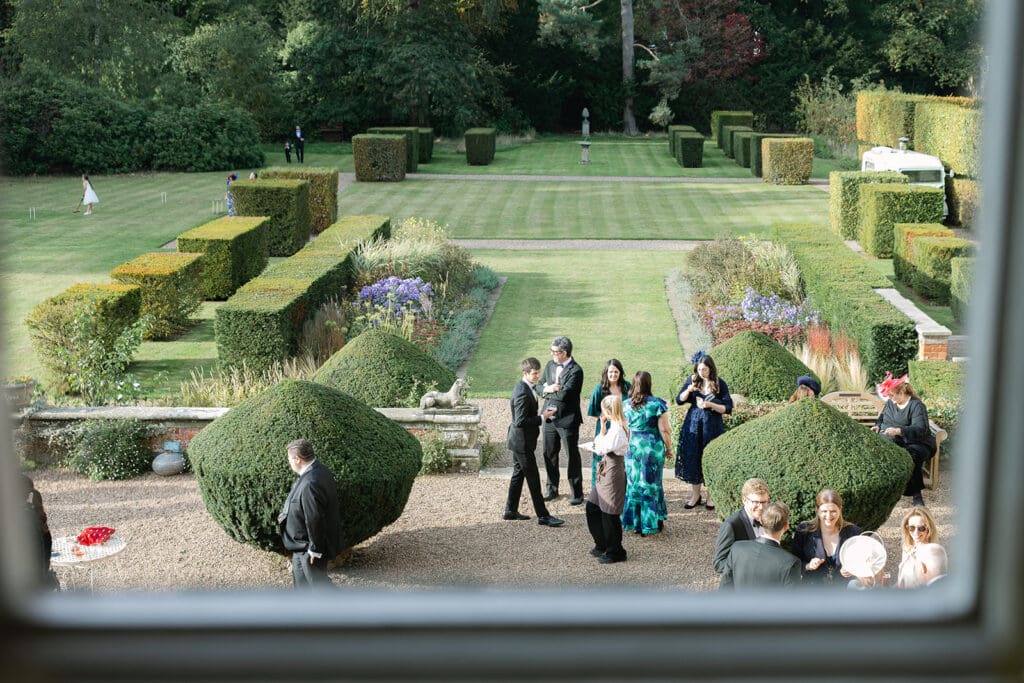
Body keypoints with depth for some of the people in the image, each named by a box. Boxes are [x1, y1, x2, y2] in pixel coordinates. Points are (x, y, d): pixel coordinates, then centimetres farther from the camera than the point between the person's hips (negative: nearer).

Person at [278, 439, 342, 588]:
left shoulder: (310, 484, -35)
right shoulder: (319, 469, -3)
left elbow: (315, 519, -30)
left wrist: (315, 549, -21)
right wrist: (287, 514, 14)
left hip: (311, 544, -10)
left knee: (317, 580, 9)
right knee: (299, 574, 28)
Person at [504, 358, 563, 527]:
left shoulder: (521, 387, 5)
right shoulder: (523, 392, -26)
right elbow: (520, 421, -27)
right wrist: (542, 417, -22)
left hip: (518, 441, 10)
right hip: (522, 441, -10)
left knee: (518, 474, 19)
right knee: (533, 478, -4)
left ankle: (510, 511, 28)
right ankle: (543, 516, 2)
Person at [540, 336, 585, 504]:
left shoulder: (575, 371, -18)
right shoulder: (550, 365, 5)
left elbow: (564, 395, -25)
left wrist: (549, 391, -11)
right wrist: (548, 388, -14)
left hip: (567, 420, -7)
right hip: (549, 418, 7)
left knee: (572, 456, 4)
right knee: (549, 454, 15)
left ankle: (577, 493, 15)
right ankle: (552, 489, 30)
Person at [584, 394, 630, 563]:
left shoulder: (616, 429, -20)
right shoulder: (615, 426, 9)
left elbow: (602, 448, -16)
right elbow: (605, 447, 11)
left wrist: (603, 427, -11)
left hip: (613, 472, -10)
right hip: (606, 472, 10)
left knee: (609, 513, 0)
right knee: (592, 507, 17)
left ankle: (615, 552, 12)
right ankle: (602, 545, 29)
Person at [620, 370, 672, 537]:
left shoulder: (626, 405, -2)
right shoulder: (658, 404, -12)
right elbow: (664, 430, -10)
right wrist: (669, 448, 4)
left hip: (632, 447, 3)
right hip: (653, 448, -3)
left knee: (632, 484, 13)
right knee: (651, 485, 9)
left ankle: (633, 522, 19)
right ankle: (650, 524, 17)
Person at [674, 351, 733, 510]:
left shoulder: (719, 384, -5)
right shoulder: (692, 380, 2)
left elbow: (728, 408, -5)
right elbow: (679, 401, 3)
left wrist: (710, 405, -19)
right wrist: (688, 390, -15)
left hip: (712, 427, -2)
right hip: (693, 425, 2)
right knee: (692, 459, 4)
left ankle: (710, 496, 15)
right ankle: (695, 495, 17)